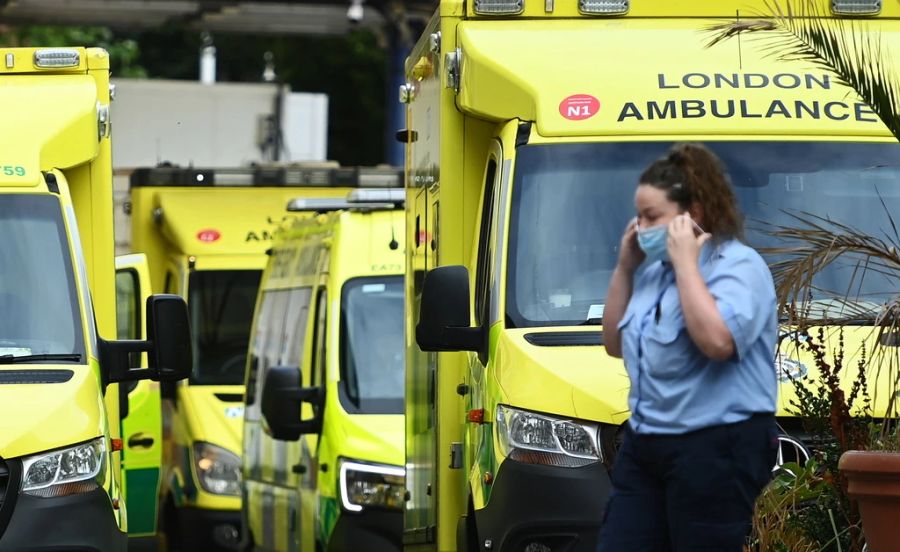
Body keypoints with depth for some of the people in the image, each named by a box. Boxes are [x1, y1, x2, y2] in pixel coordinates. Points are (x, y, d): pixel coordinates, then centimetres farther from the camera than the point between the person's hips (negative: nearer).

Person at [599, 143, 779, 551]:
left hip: (717, 451, -9)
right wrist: (625, 267, 10)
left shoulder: (739, 267, -11)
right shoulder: (655, 271, 14)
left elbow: (717, 341, -28)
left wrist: (686, 261, -19)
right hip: (645, 445, 9)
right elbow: (615, 345, 21)